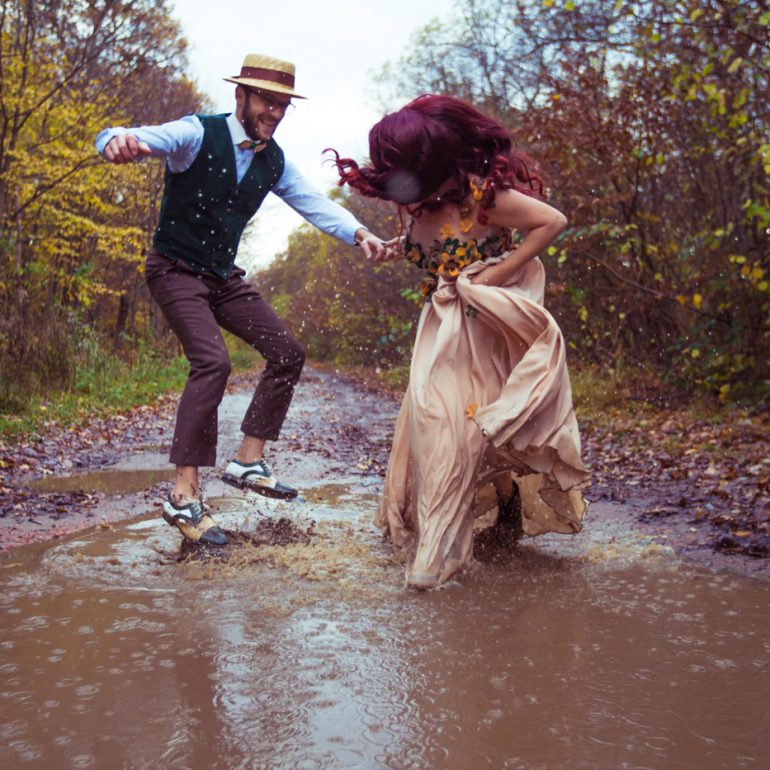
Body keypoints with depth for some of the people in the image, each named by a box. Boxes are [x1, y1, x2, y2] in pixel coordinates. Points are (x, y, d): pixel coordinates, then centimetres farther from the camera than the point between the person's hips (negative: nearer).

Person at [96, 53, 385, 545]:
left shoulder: (275, 162, 4)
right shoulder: (198, 134, -16)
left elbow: (313, 203, -3)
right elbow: (142, 139, -30)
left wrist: (358, 233, -23)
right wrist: (118, 141, -56)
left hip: (223, 276, 8)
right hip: (176, 270, -7)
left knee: (287, 353, 3)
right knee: (212, 362, -26)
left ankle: (249, 461, 11)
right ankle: (184, 496, -21)